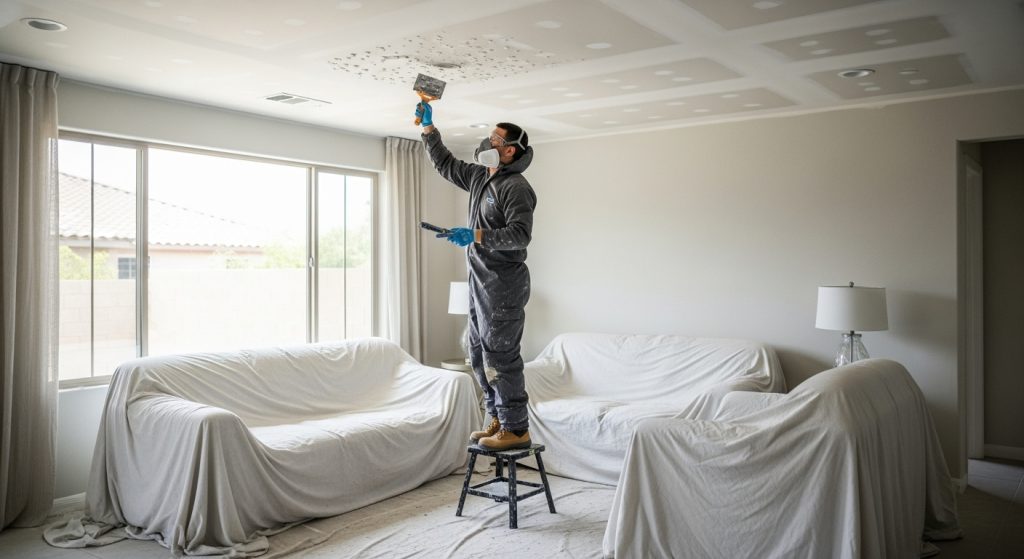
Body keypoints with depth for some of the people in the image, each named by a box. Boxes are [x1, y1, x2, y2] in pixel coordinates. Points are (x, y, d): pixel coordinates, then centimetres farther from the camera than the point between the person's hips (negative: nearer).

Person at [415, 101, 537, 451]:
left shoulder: (516, 186, -13)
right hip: (480, 281, 10)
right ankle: (498, 420, 24)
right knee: (480, 356, 13)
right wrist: (428, 127, 22)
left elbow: (520, 234, -23)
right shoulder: (480, 176, 15)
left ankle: (516, 430, 2)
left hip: (504, 284, -10)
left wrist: (476, 236, -29)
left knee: (500, 357, -7)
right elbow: (445, 164, 28)